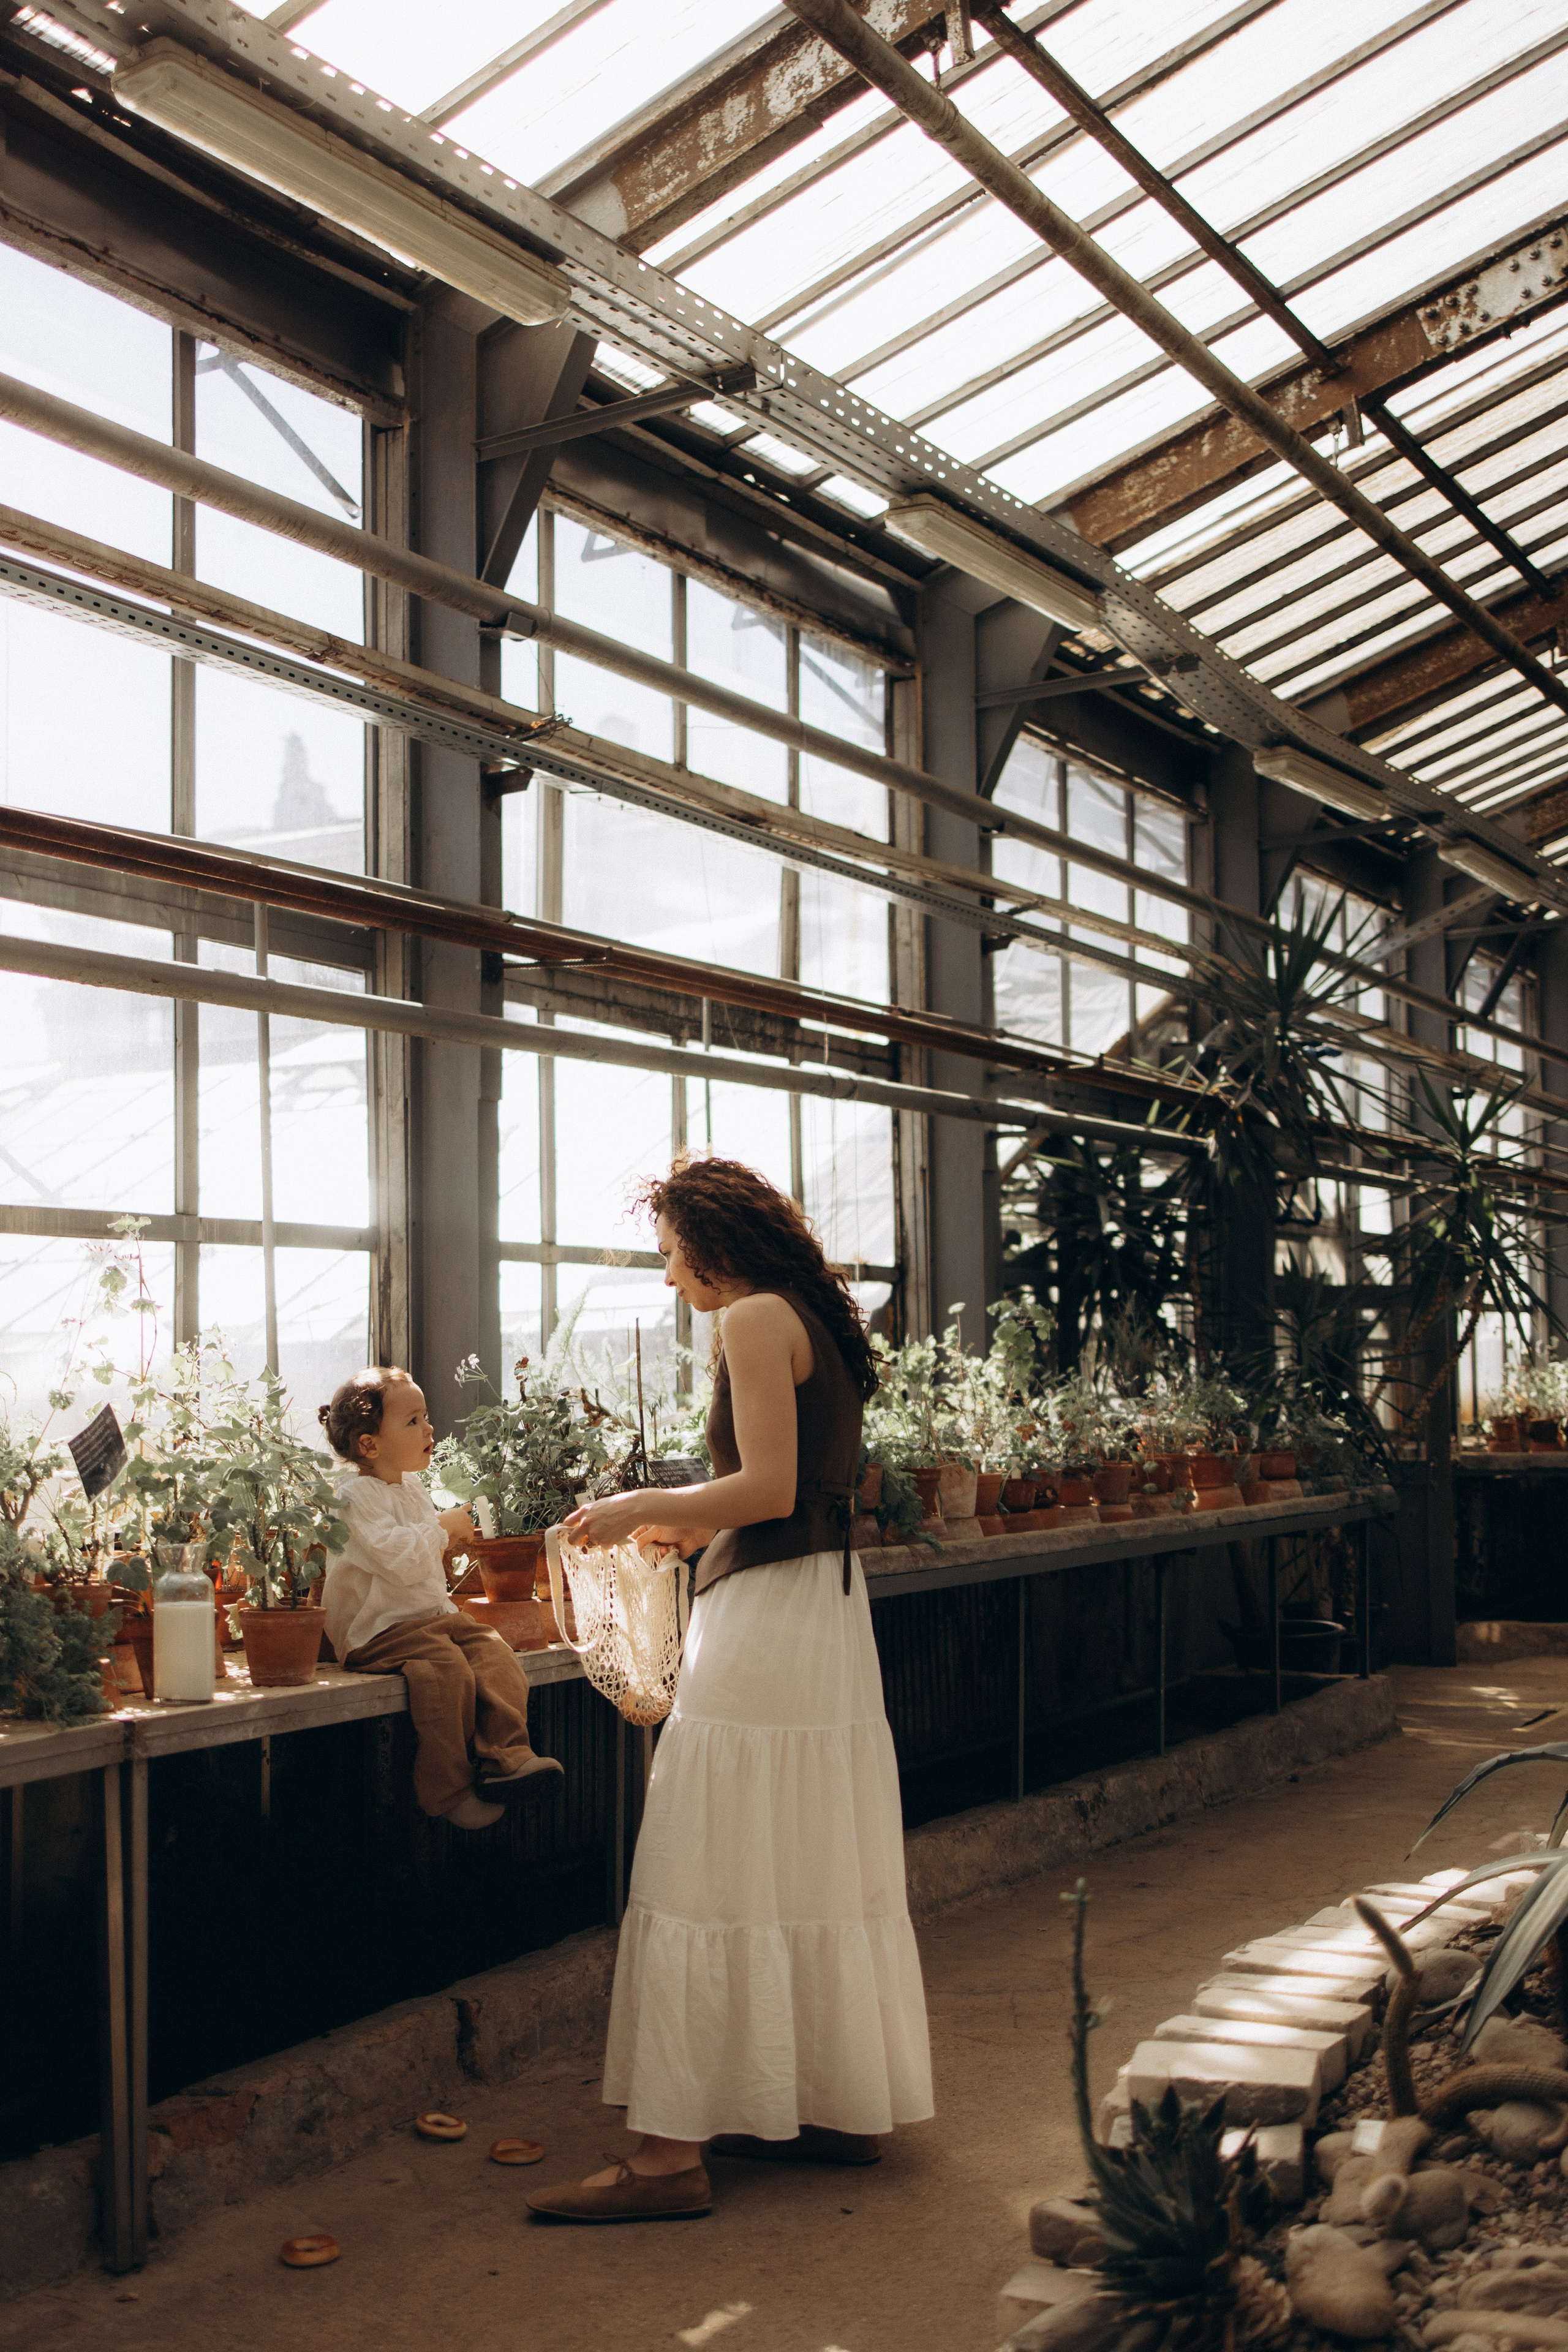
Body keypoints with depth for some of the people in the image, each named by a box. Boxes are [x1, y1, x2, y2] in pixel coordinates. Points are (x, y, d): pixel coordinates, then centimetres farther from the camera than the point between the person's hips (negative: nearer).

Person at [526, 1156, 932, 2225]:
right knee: (818, 1872, 16)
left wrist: (644, 1508, -8)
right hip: (830, 1610, 10)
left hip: (767, 1618, -10)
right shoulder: (815, 1321, 16)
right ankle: (843, 2106, 25)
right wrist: (692, 1524, 21)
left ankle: (674, 2150, -2)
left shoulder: (757, 1319, -12)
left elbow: (769, 1490, -19)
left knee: (711, 1880, -6)